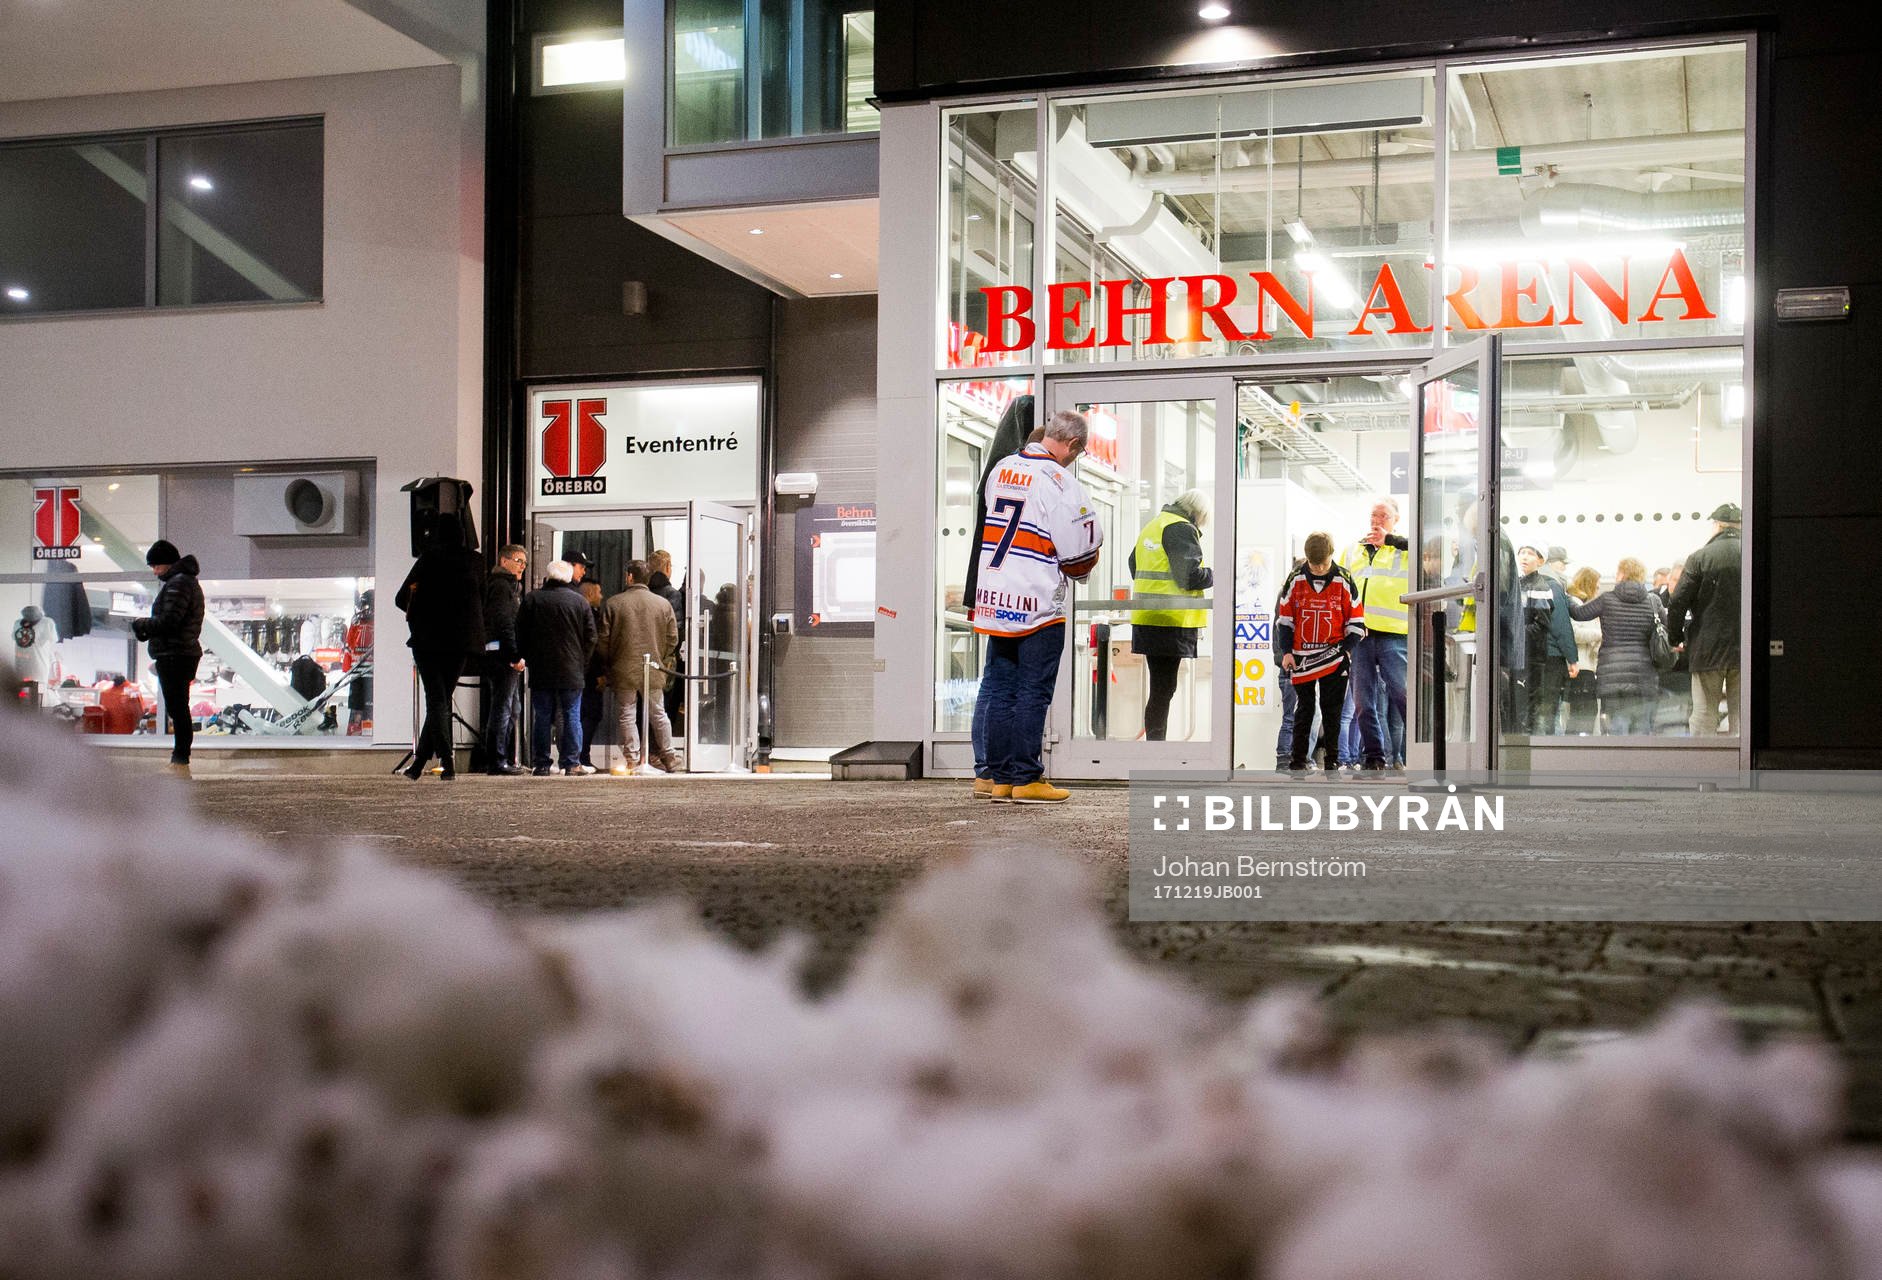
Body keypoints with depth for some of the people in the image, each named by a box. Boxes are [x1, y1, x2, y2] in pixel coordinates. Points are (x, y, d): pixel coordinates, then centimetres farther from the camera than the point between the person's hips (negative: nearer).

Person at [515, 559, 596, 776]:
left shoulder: (531, 599, 1)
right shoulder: (580, 601, 0)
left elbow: (520, 635, 4)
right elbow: (590, 638, 2)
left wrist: (527, 660, 14)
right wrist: (582, 664, 12)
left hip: (540, 670, 1)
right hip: (571, 672, -1)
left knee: (542, 717, 5)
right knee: (572, 716, 4)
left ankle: (542, 764, 5)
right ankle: (572, 764, 2)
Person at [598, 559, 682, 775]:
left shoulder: (613, 603, -4)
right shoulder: (663, 604, 1)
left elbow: (603, 641, -2)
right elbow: (673, 639, 4)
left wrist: (607, 667, 12)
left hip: (623, 671, -2)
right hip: (653, 670, 2)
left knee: (626, 716, 5)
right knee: (658, 715, 13)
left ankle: (631, 760, 3)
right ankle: (668, 758, 19)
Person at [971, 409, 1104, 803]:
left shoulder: (1002, 469, 8)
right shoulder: (1057, 480, -14)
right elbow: (1081, 547, -12)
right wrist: (1082, 567, 9)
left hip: (994, 600, 7)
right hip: (1037, 604, -7)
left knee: (999, 691, 11)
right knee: (1033, 693, 0)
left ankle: (1000, 777, 15)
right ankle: (1026, 779, 1)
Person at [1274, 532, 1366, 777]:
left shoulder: (1344, 581, -3)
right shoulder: (1295, 580, -1)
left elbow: (1356, 621, 2)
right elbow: (1284, 618, 6)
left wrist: (1346, 650, -8)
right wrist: (1286, 652, 0)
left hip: (1333, 656, -1)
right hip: (1302, 655, 1)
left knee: (1332, 710, 2)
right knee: (1304, 709, 7)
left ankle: (1332, 759, 9)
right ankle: (1298, 759, 12)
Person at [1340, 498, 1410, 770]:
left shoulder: (1404, 551, 8)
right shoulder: (1352, 551, 21)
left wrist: (1388, 539, -11)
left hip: (1392, 635, -5)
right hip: (1358, 634, 5)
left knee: (1400, 695, -9)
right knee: (1363, 700, 5)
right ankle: (1374, 755, 12)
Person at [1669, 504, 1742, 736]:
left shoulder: (1700, 558, -5)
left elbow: (1678, 603, -6)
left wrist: (1674, 638, 7)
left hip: (1708, 649, -2)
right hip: (1745, 650, 2)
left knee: (1704, 716, 3)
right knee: (1741, 716, 6)